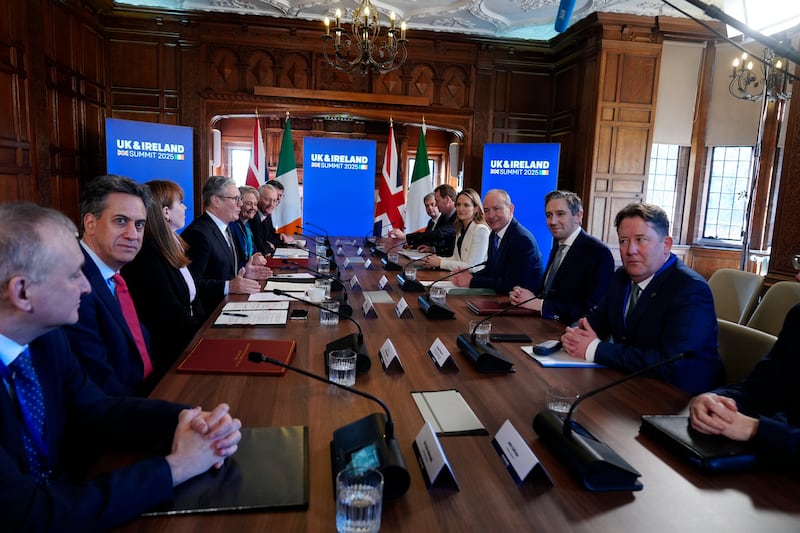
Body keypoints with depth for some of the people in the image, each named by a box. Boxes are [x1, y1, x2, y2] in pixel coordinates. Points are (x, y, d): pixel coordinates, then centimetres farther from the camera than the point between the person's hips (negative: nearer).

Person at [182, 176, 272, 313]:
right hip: (211, 310, -9)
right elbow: (193, 282, -23)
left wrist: (243, 273, 6)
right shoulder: (198, 233, -17)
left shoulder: (223, 228, 14)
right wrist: (228, 287, -30)